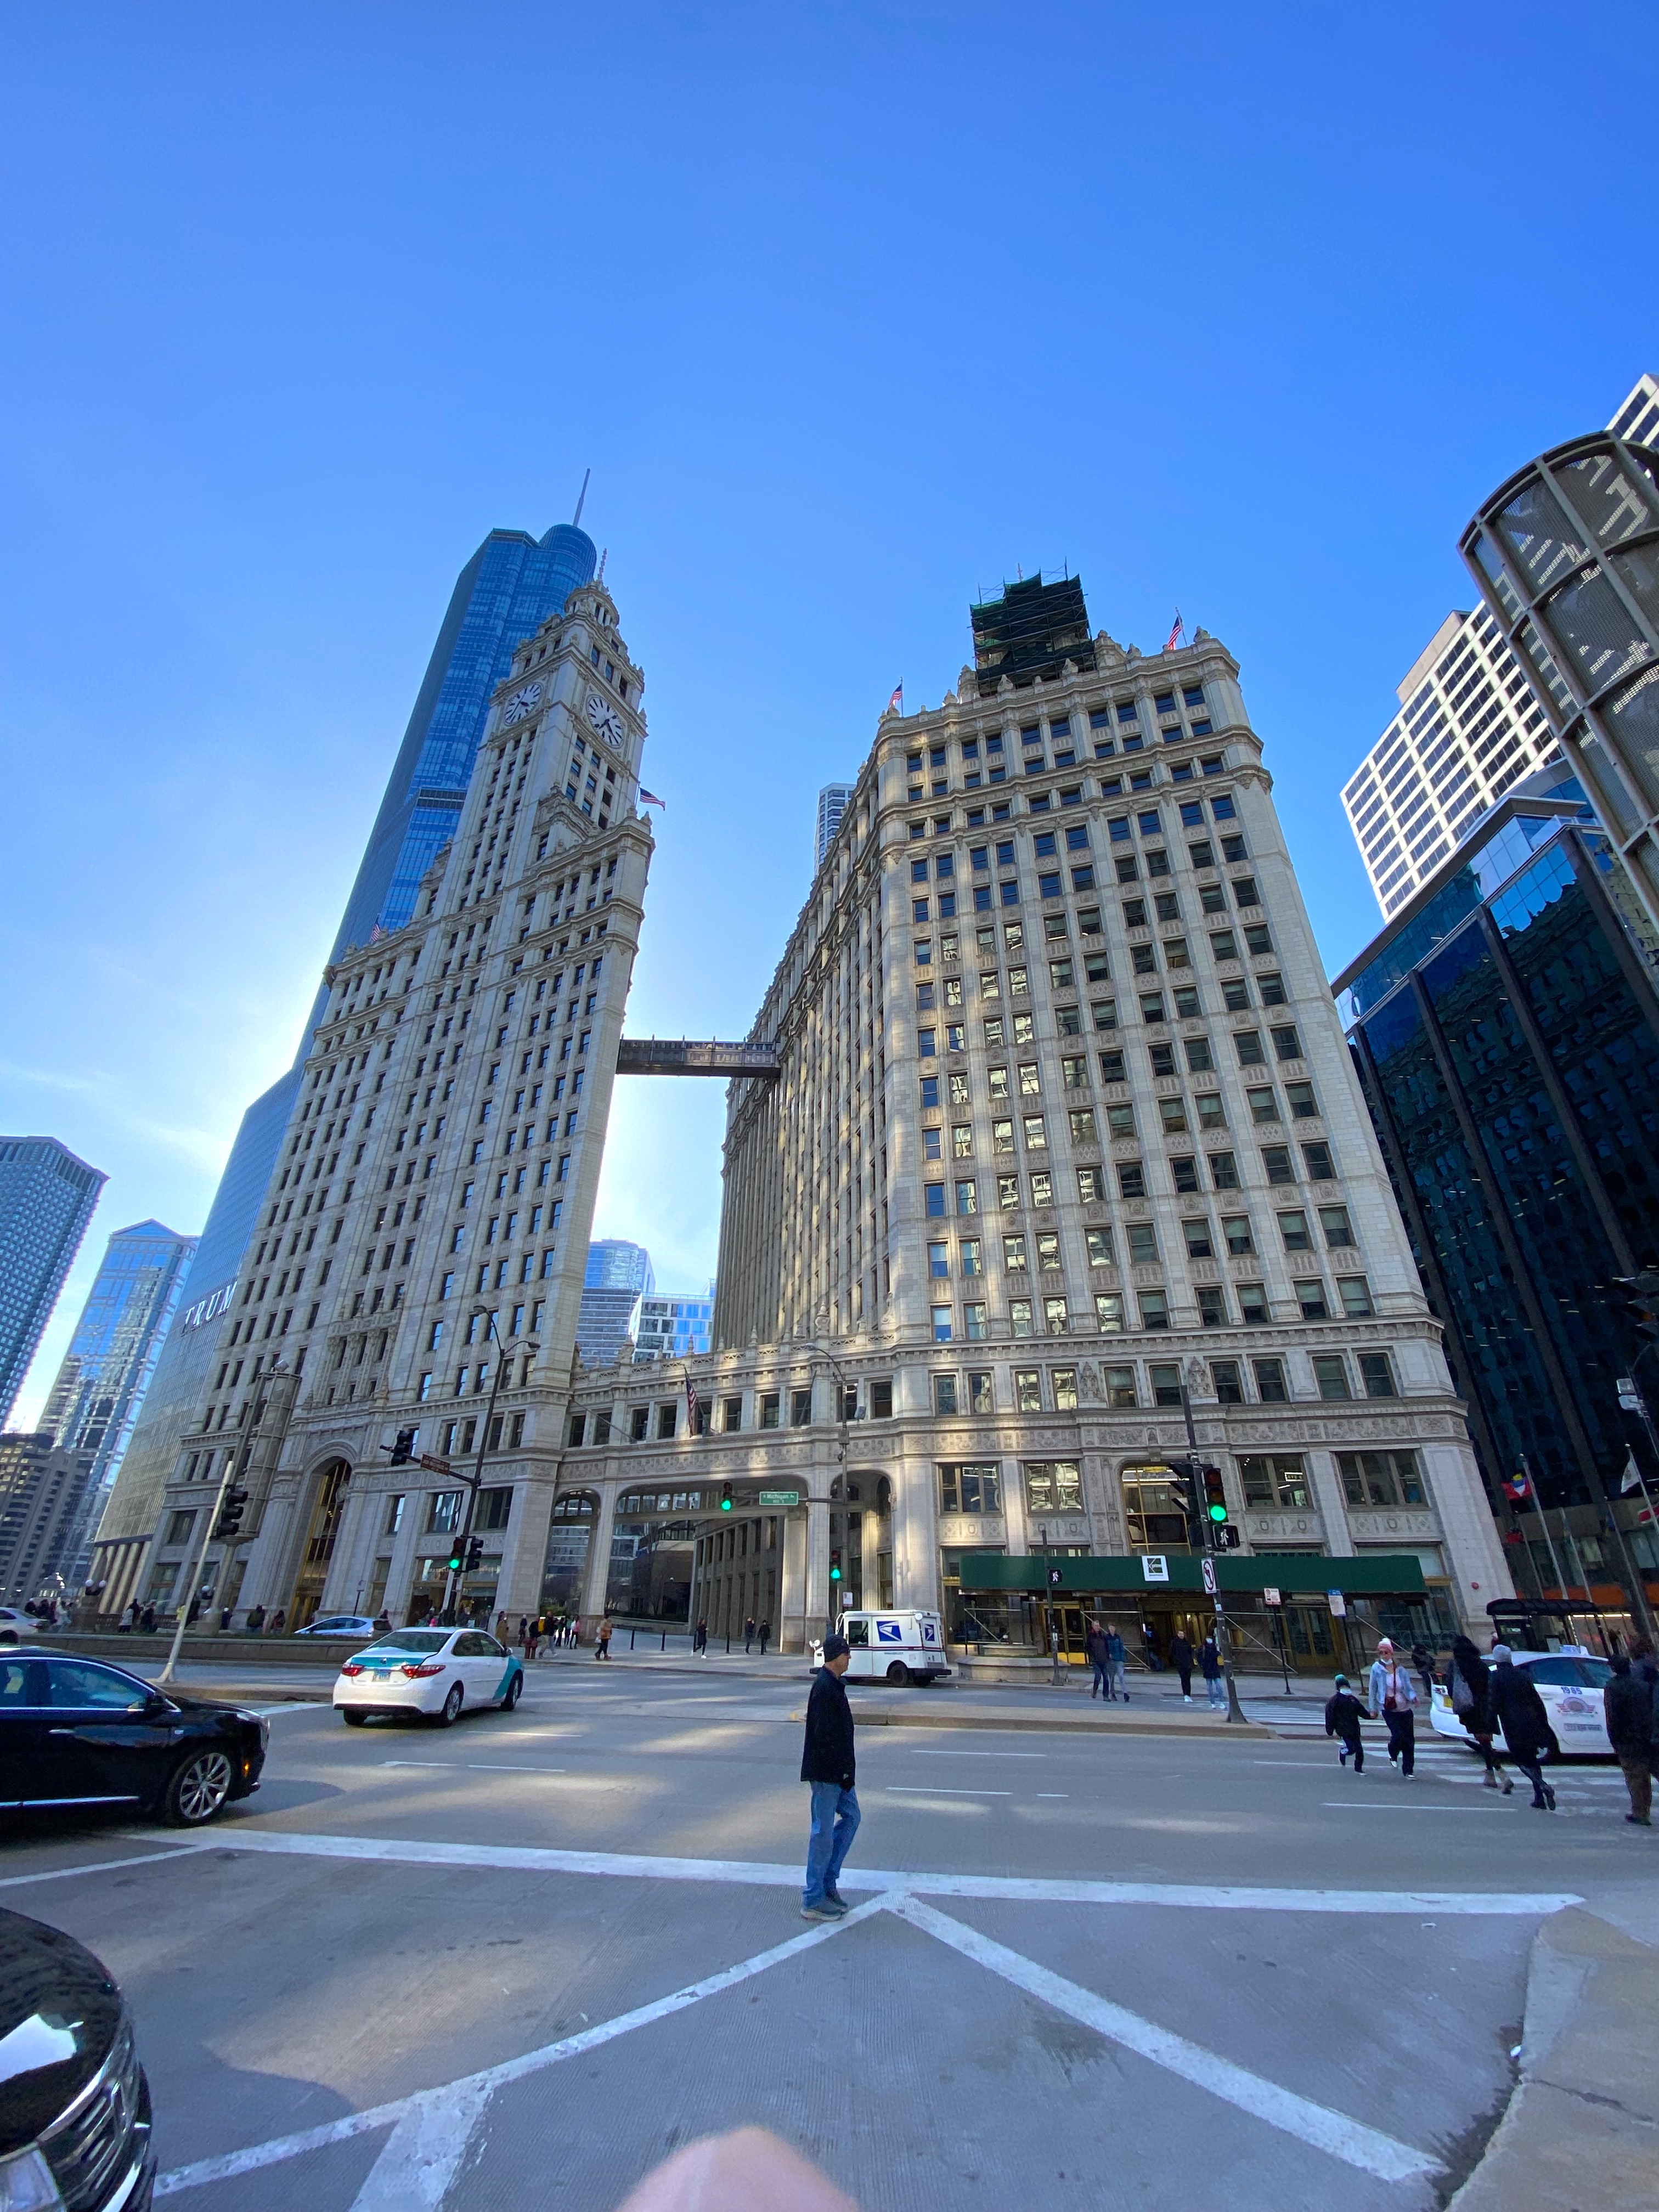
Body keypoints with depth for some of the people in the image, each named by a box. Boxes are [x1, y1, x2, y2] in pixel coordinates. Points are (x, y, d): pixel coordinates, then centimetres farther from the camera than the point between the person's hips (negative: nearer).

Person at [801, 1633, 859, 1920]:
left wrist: (847, 1769, 19)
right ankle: (813, 1901, 15)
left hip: (838, 1771, 10)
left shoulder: (833, 1684, 10)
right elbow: (826, 1735, -25)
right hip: (826, 1772, -10)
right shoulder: (824, 1688, -23)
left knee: (851, 1817, 17)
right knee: (824, 1832, 1)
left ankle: (828, 1882, 27)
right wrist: (844, 1771, -19)